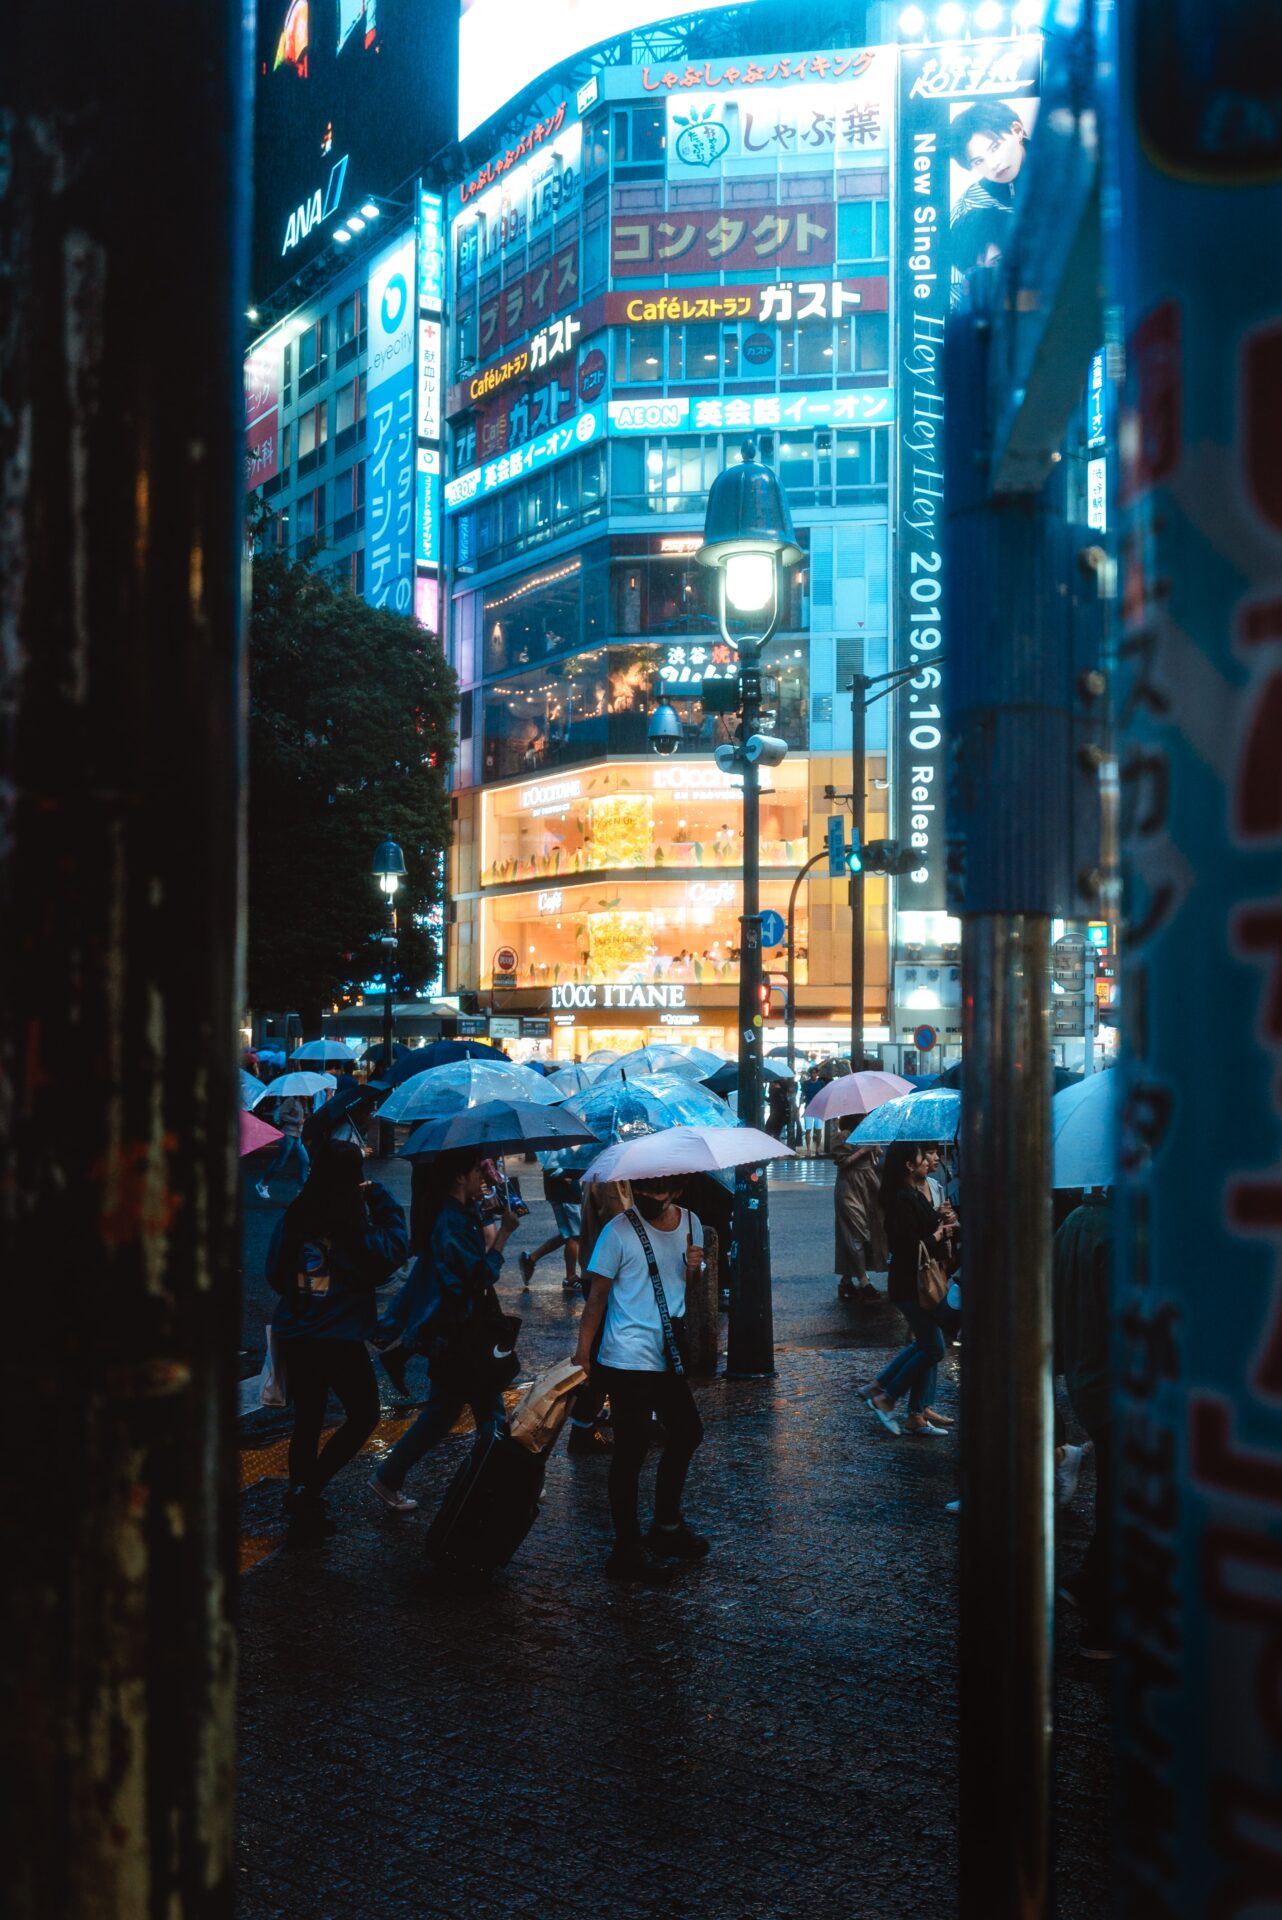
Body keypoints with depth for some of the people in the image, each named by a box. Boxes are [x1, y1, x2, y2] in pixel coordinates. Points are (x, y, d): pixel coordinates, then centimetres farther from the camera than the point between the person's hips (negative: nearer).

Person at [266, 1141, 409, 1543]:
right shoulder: (353, 1222, -15)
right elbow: (394, 1249, -4)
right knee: (363, 1415, 12)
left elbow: (274, 1272, 7)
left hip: (294, 1336, 5)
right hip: (340, 1339, -5)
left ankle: (303, 1510, 20)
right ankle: (308, 1489, 0)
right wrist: (381, 1198, 0)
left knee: (306, 1420, 16)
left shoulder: (293, 1216, -2)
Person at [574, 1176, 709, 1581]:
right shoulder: (619, 1231, -14)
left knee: (686, 1432, 18)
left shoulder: (690, 1223, 4)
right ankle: (626, 1550, 7)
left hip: (668, 1357, 7)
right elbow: (598, 1293, -11)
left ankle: (667, 1526, 36)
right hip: (628, 1361, -7)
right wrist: (583, 1351, -15)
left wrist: (694, 1268, -7)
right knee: (631, 1449, -3)